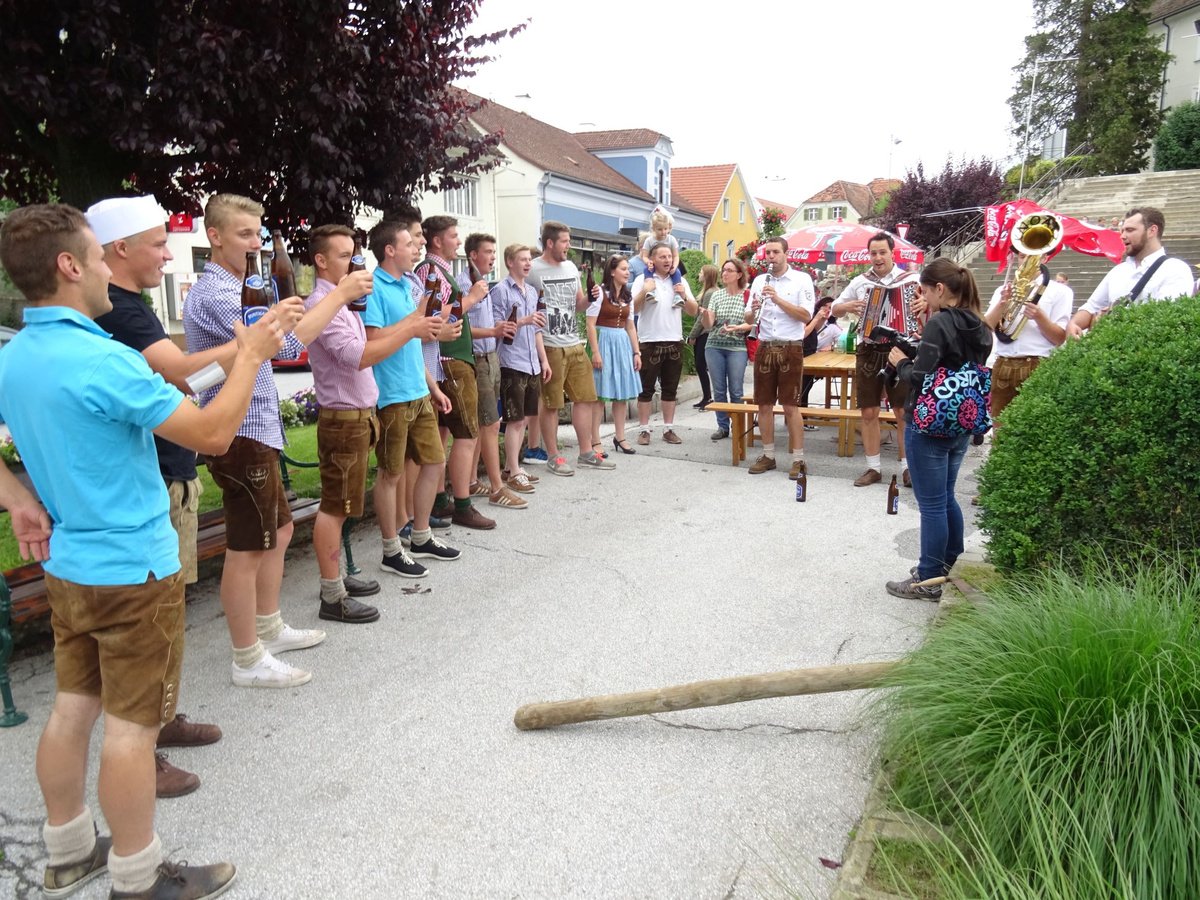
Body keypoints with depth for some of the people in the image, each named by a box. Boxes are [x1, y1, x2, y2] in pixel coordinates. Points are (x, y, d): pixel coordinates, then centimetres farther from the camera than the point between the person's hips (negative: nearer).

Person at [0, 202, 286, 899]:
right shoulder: (103, 359, -24)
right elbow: (213, 433, -21)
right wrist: (251, 355, -10)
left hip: (68, 562, 8)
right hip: (132, 568, -8)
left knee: (74, 708, 18)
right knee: (131, 724, 3)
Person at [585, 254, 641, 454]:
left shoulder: (628, 296, 14)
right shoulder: (599, 292, -8)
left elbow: (630, 327, 17)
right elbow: (590, 324, -12)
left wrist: (636, 352, 11)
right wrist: (595, 352, -17)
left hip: (623, 343, 7)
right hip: (604, 341, -7)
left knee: (623, 393, 9)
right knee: (599, 393, -4)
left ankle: (620, 437, 21)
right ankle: (595, 441, 2)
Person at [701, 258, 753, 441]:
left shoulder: (747, 296, 0)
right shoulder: (717, 295, 8)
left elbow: (751, 324, -2)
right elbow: (708, 325, 2)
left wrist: (737, 328, -20)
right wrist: (704, 313, -19)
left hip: (737, 348, -3)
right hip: (715, 347, 3)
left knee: (735, 391, 0)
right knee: (719, 390, 6)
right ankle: (722, 426, 16)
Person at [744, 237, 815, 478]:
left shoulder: (801, 279, -2)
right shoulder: (759, 281, 10)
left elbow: (806, 316, -13)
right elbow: (748, 320, 9)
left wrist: (778, 299, -19)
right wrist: (753, 311, -14)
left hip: (791, 349, -4)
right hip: (765, 348, 4)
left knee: (791, 406, -3)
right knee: (764, 405, 7)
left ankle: (798, 459, 4)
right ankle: (768, 455, 18)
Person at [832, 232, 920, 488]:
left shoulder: (910, 280, 0)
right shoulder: (859, 282, 8)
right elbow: (834, 309, 16)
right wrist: (846, 307, -6)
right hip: (868, 352, 2)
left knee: (905, 412, 1)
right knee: (869, 412, 6)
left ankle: (906, 467, 13)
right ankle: (873, 468, 16)